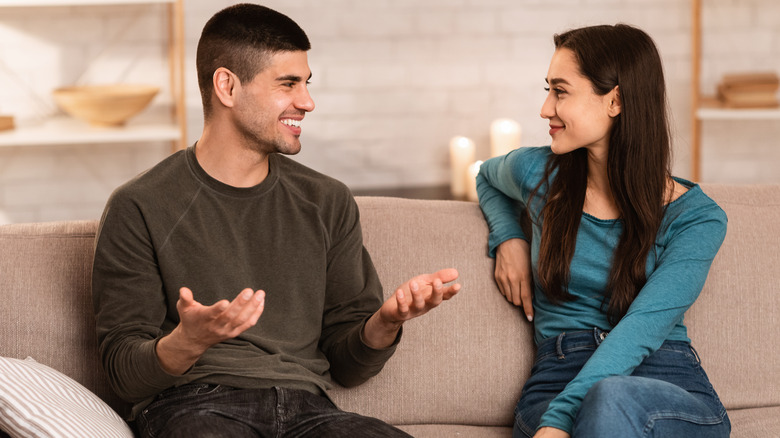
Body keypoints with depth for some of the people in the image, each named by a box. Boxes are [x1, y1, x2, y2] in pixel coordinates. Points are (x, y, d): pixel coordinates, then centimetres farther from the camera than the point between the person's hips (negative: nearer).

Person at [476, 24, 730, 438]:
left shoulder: (697, 218, -1)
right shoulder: (539, 174, 9)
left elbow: (642, 327, -15)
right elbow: (487, 177, 35)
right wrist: (508, 238, 13)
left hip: (674, 392, -1)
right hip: (558, 381, 1)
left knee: (613, 398, -39)